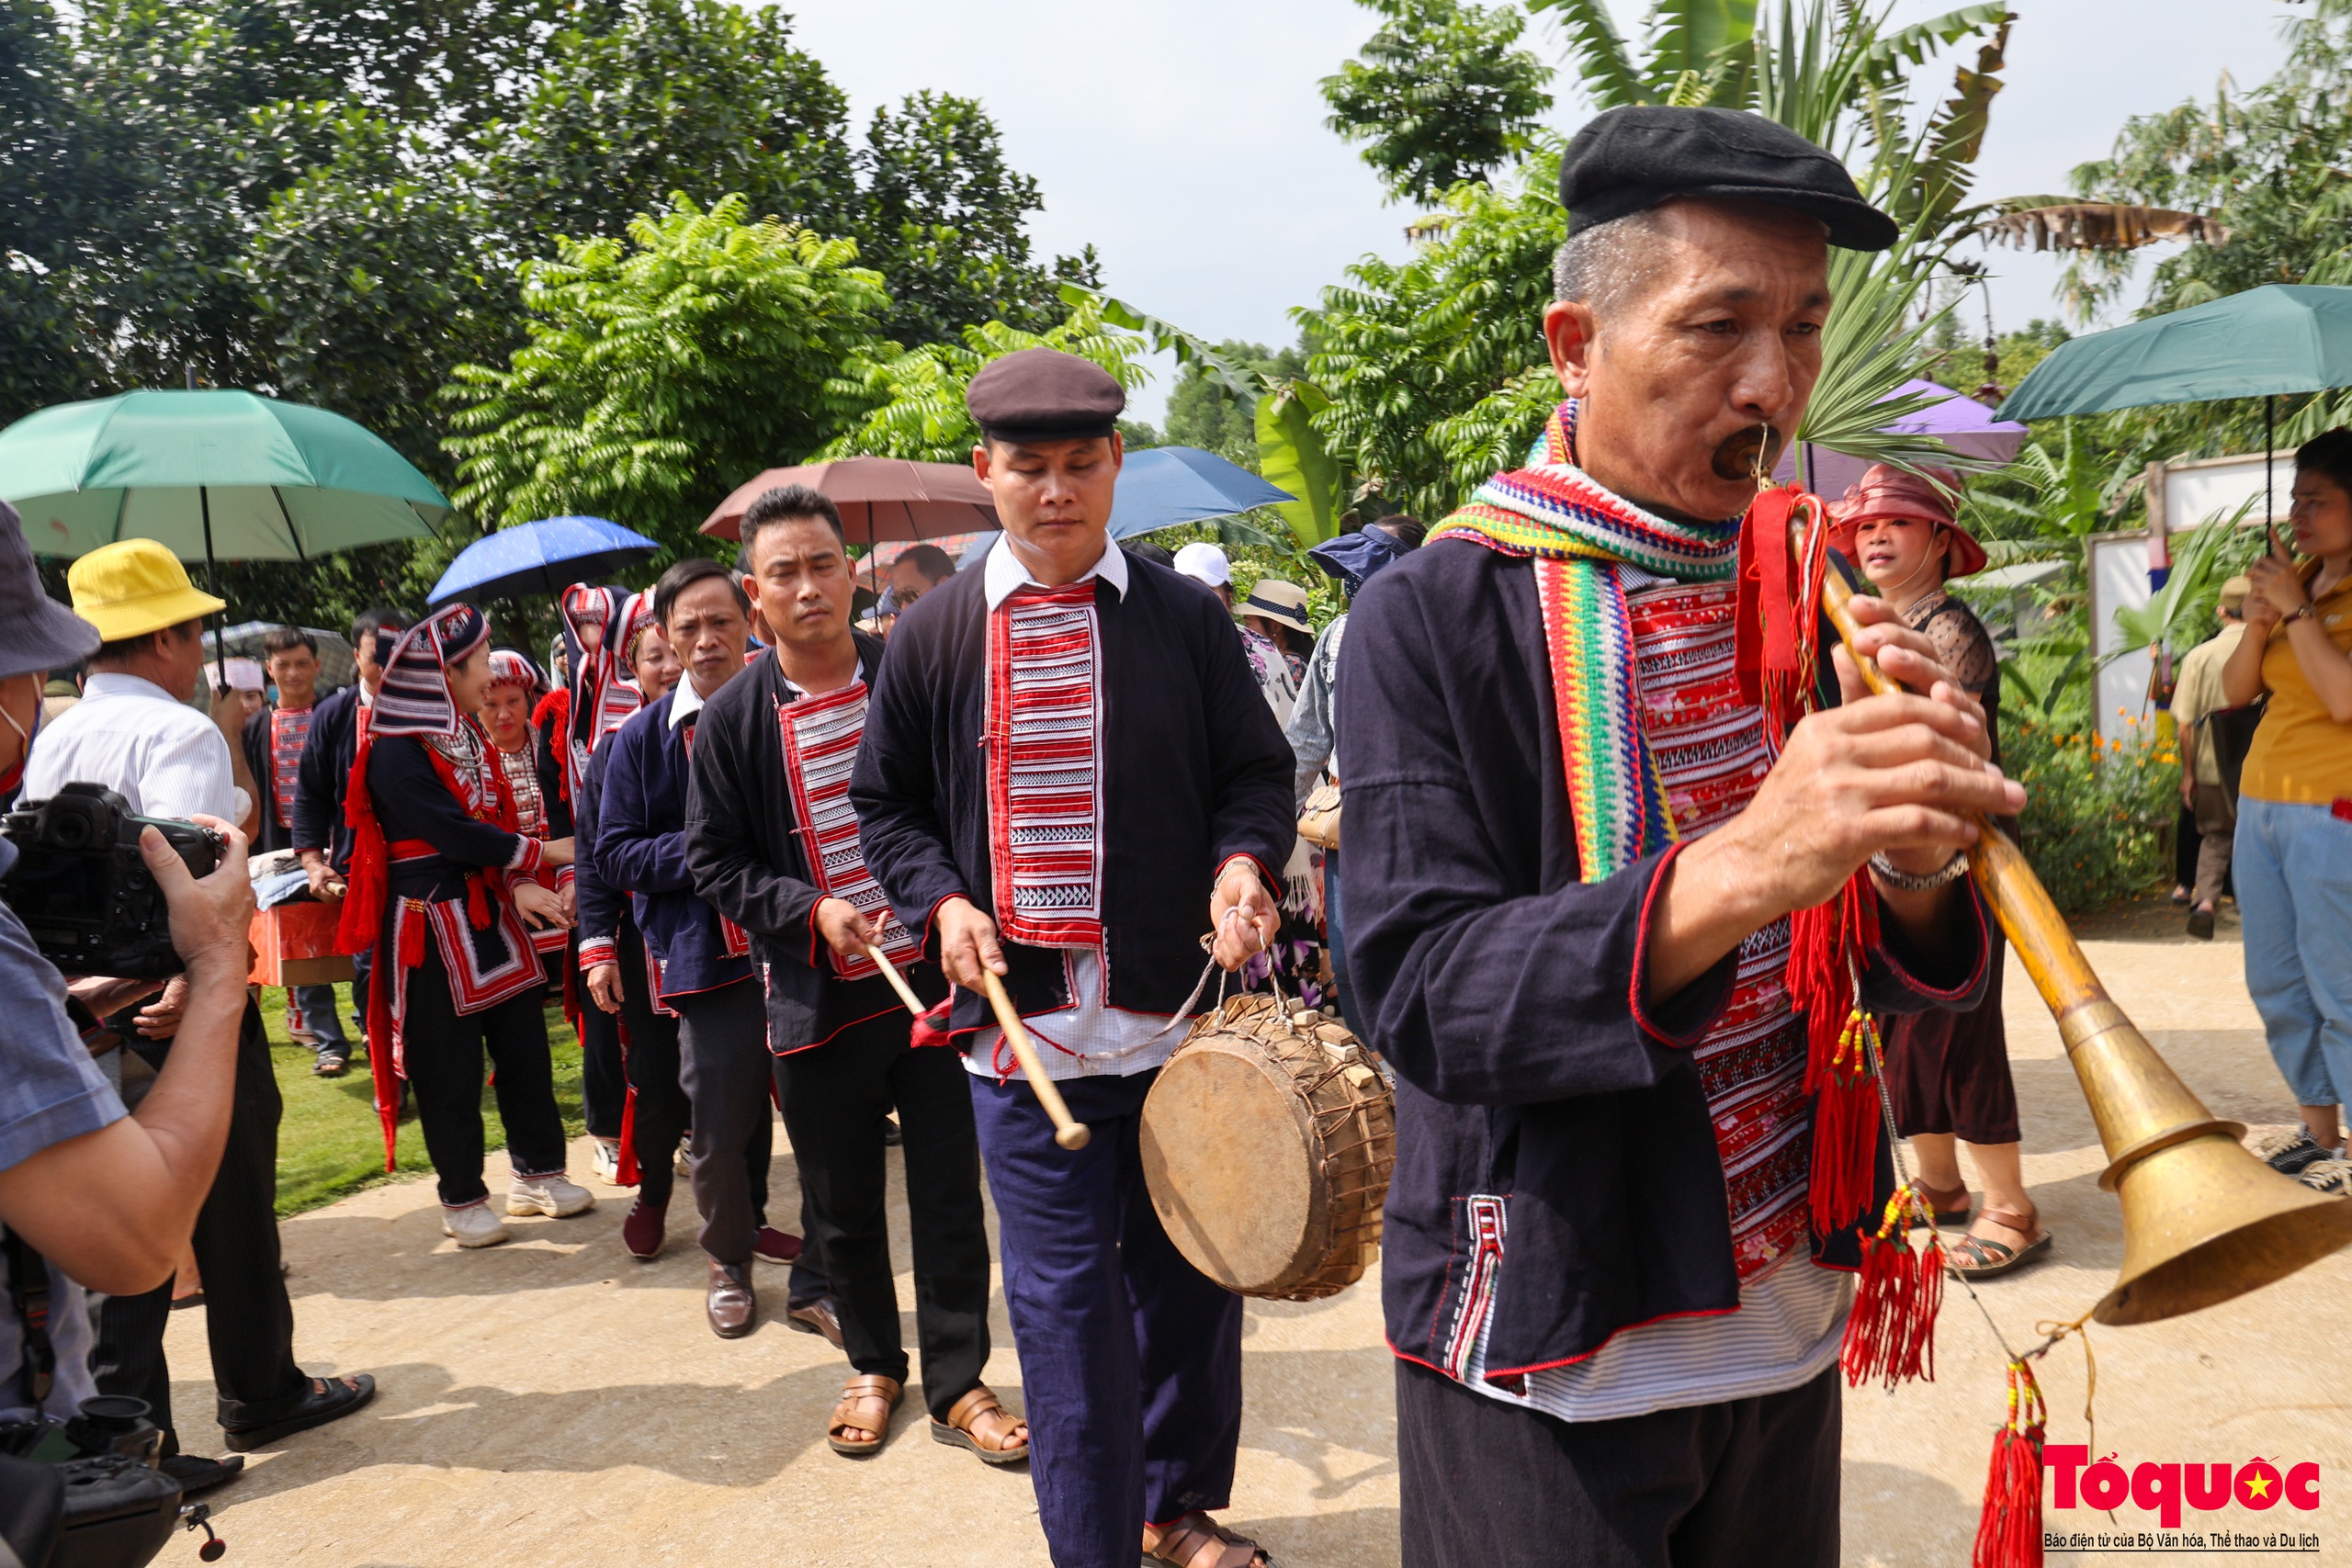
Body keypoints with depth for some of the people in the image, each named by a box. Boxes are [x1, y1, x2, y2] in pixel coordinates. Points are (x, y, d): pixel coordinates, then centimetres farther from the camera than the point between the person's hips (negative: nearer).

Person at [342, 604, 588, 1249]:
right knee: (450, 1067, 3)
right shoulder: (395, 754, -15)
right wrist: (540, 854, -10)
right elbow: (454, 833, -20)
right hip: (431, 925, -7)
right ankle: (462, 1199, 16)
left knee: (525, 1044, 9)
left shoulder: (469, 738, 10)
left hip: (490, 914, 7)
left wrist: (518, 884, -10)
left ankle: (539, 1172, 23)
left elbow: (497, 820, 8)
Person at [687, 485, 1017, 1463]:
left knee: (949, 1192, 7)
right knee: (842, 1203, 14)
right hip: (816, 1000, 1)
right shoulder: (731, 719, -1)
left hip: (936, 976, 0)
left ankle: (957, 1383, 23)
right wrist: (810, 910, -13)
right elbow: (714, 861, 2)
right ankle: (873, 1364, 36)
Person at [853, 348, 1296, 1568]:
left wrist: (1243, 861, -13)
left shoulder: (1186, 618, 2)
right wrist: (941, 899, -6)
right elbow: (885, 801, 11)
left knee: (1191, 1272, 14)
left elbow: (1255, 772, 7)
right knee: (1064, 1292, 5)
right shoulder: (933, 635, 3)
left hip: (1179, 1015, 1)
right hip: (1019, 1021, -1)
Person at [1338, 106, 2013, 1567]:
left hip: (1793, 1326, 5)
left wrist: (1916, 859, -20)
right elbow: (1419, 994, -22)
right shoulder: (1433, 617, -14)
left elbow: (1902, 980, 4)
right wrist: (1737, 870, -35)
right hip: (1544, 1361, -5)